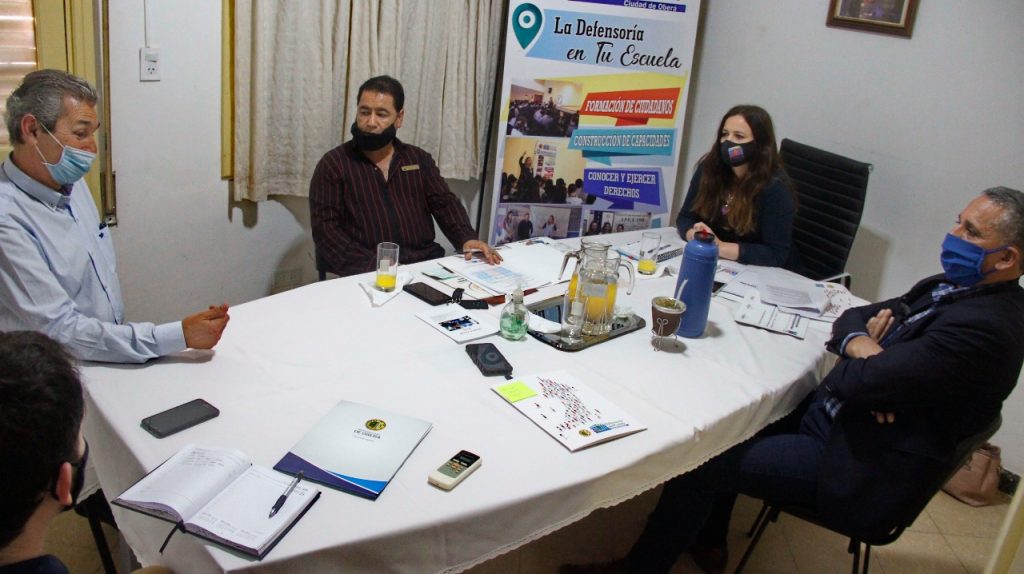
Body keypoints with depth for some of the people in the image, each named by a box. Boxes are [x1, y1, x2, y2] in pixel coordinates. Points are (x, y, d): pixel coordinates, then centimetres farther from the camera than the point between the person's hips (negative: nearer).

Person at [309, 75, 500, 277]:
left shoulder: (419, 159, 15)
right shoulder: (333, 164, 4)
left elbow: (445, 203, 9)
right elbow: (325, 227, -4)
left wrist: (467, 239, -13)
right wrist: (371, 267, -19)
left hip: (427, 265, 3)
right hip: (369, 274, -3)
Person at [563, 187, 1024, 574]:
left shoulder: (985, 326, -26)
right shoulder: (951, 288, 5)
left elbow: (854, 383, -29)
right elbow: (851, 319, 9)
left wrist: (862, 357, -5)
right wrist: (864, 350, -15)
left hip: (862, 471, -9)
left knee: (705, 461, -10)